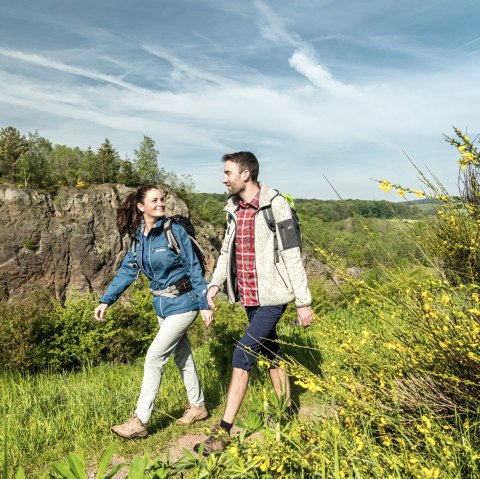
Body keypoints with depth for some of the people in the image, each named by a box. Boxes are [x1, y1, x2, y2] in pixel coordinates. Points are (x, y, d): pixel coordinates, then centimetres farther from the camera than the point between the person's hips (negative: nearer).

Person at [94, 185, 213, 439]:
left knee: (154, 357, -7)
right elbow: (126, 271, 6)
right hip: (162, 306, 6)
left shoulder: (174, 231, -14)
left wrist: (204, 304, -13)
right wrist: (106, 300, -1)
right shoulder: (139, 238, 3)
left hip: (182, 304, -6)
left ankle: (140, 421, 5)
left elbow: (194, 268, -12)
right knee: (182, 356, 16)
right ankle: (197, 406, 33)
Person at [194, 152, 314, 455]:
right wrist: (215, 283, 3)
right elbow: (227, 250, 16)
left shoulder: (275, 206, -14)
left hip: (272, 297, -7)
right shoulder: (233, 209, 7)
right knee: (270, 352, 18)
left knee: (242, 355, -11)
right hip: (250, 296, 7)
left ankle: (224, 432, -1)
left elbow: (292, 256, -14)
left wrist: (304, 302, -13)